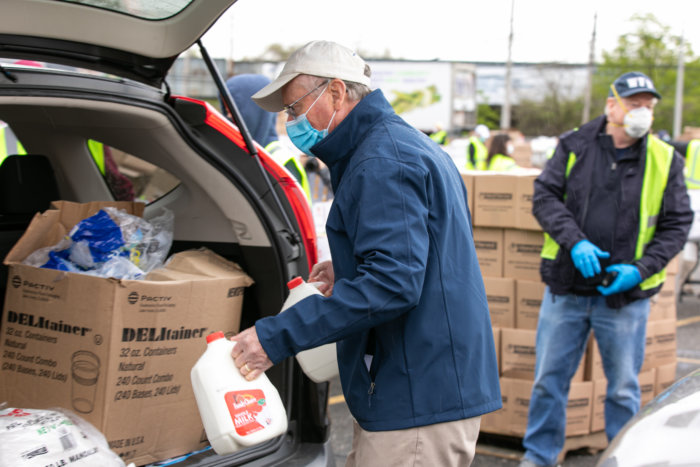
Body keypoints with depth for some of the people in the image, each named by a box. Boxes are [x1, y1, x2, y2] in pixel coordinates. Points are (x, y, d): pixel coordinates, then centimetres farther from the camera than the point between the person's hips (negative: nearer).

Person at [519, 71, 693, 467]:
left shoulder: (665, 160, 3)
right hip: (566, 288, 1)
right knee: (549, 378, 9)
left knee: (624, 388, 9)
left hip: (625, 295, 0)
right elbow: (545, 196, -1)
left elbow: (677, 224, 4)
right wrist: (575, 242, -16)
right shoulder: (576, 147, 3)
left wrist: (641, 268, -10)